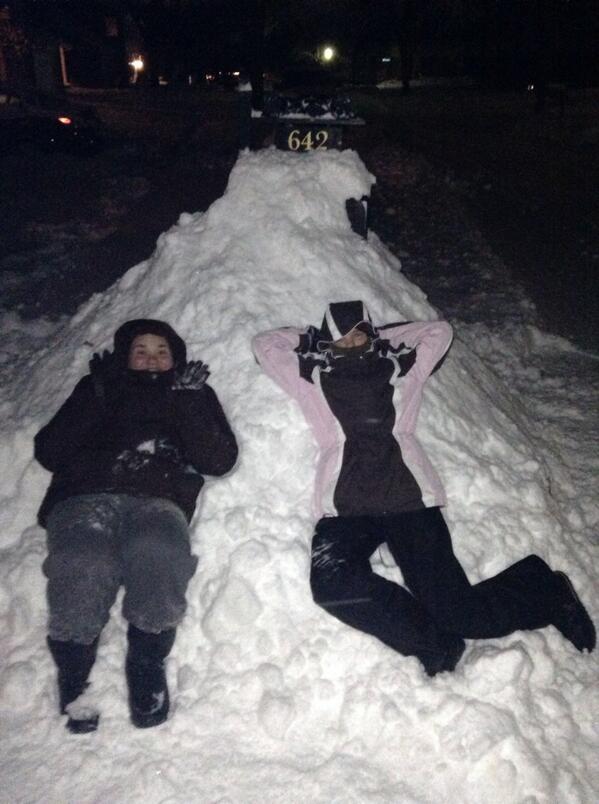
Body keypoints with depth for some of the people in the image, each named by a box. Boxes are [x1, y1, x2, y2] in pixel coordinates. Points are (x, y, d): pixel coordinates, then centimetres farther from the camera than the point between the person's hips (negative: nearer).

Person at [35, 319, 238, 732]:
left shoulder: (193, 395, 26)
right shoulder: (99, 389, 27)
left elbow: (220, 459, 8)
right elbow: (49, 451, 13)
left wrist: (185, 402, -1)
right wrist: (98, 401, 3)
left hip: (156, 502, 0)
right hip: (85, 499, 1)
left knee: (156, 556, -36)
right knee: (84, 569, -33)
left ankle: (147, 664, -10)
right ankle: (73, 677, -7)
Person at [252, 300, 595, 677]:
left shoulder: (399, 366, 21)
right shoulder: (316, 376, 20)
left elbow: (440, 331, 32)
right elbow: (266, 343, 26)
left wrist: (381, 334, 29)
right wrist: (314, 337, 29)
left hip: (409, 496, 0)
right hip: (345, 505, 1)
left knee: (455, 610, -13)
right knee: (332, 582, -32)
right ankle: (435, 643, -15)